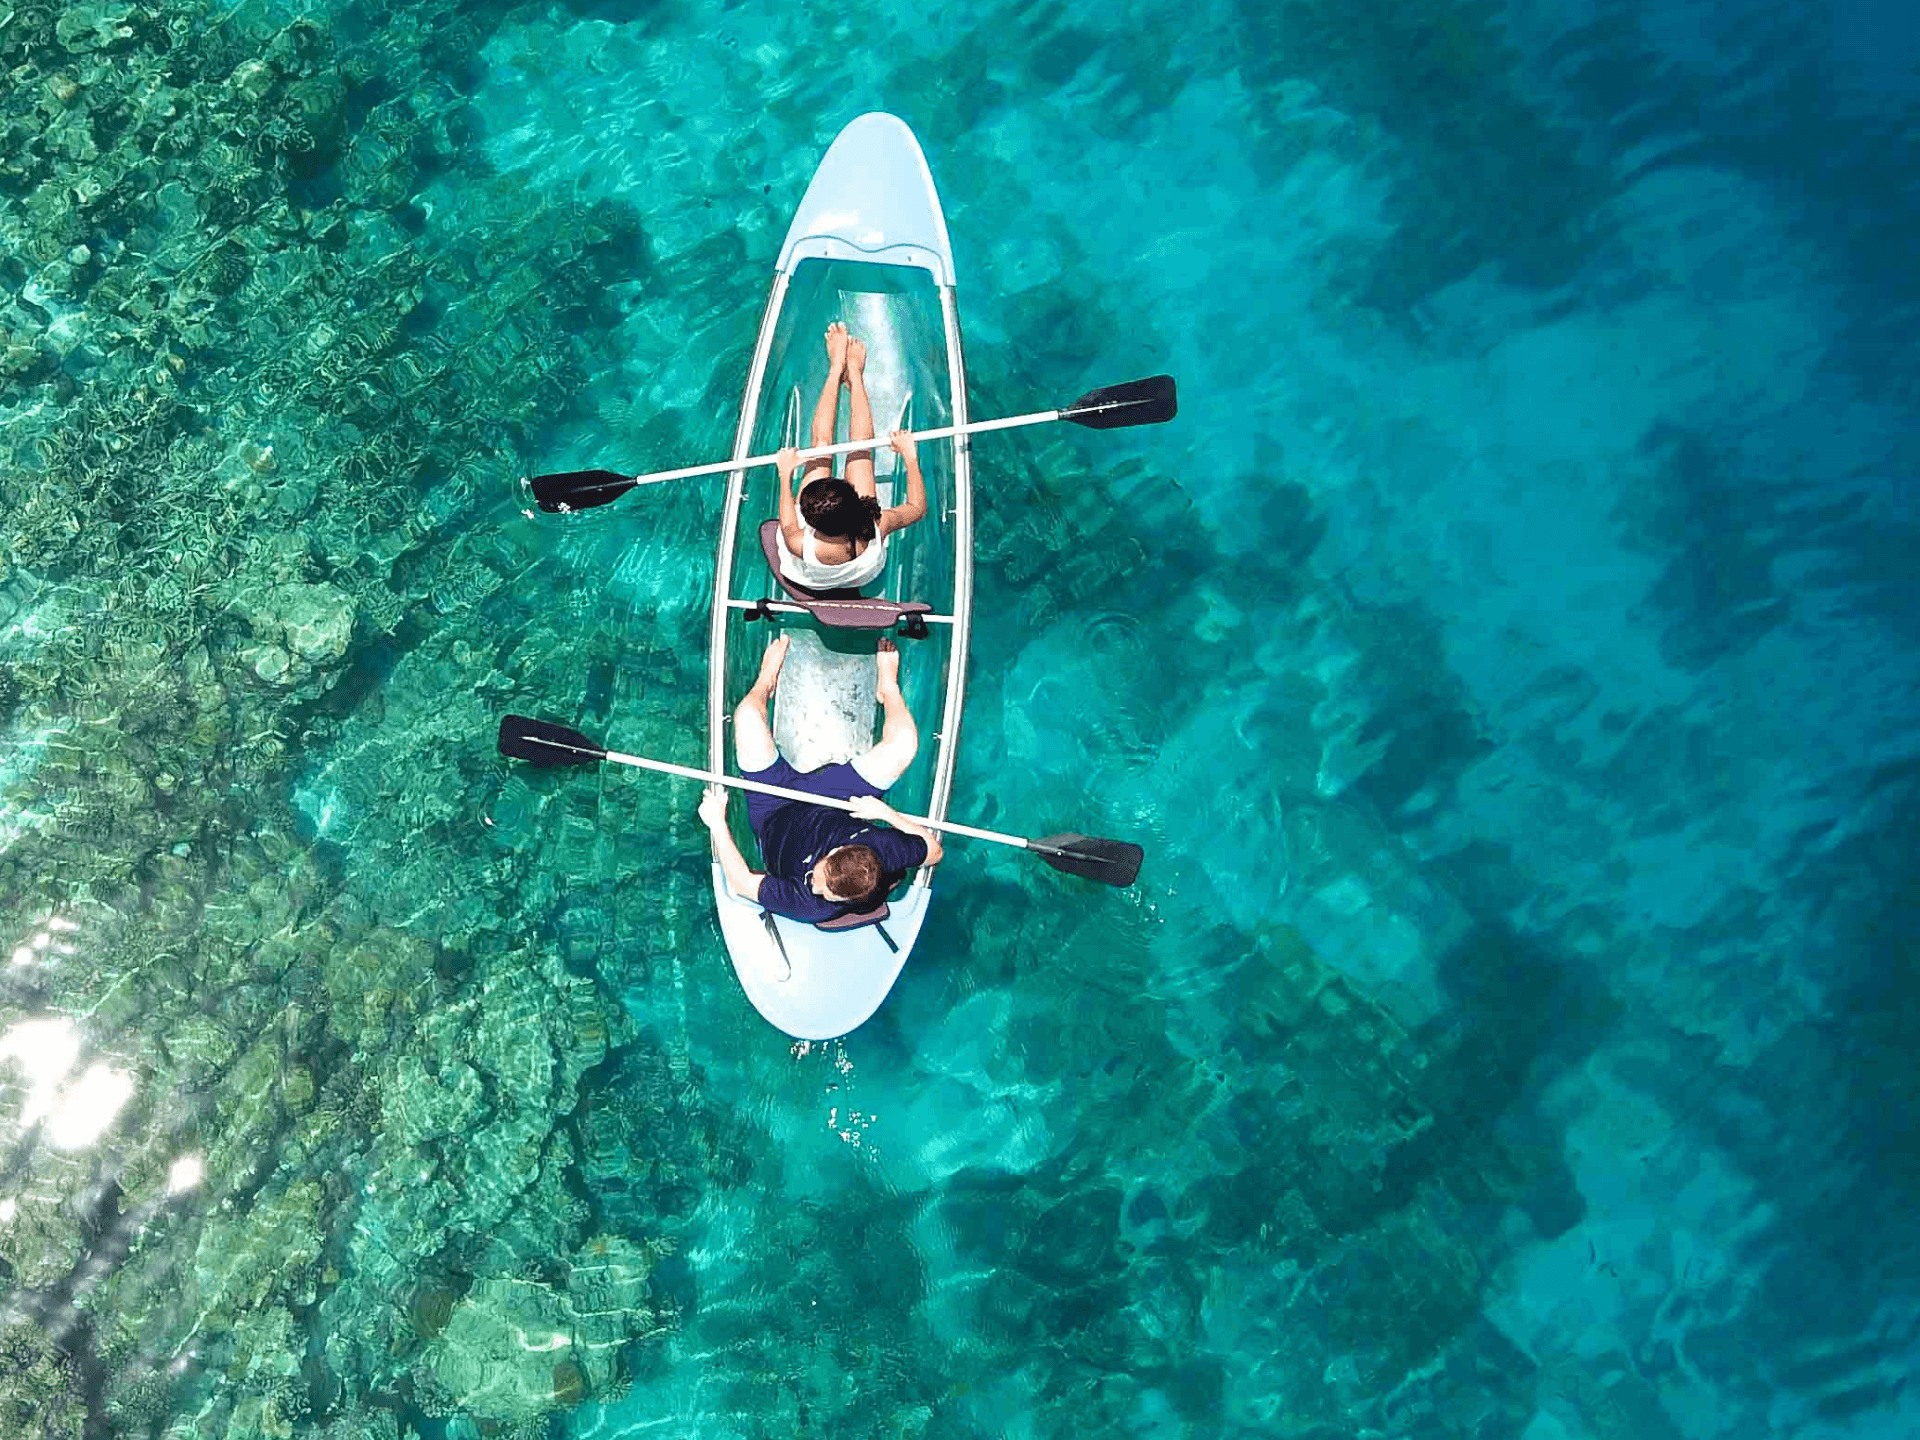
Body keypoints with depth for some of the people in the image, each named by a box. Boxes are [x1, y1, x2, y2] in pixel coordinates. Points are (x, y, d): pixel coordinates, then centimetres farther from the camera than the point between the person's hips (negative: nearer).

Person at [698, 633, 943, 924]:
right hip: (833, 801, 2)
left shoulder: (808, 906, -43)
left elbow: (742, 883, -29)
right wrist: (886, 812, -25)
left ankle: (766, 681, 31)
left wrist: (717, 824, -27)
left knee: (748, 716, -11)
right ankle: (888, 686, 30)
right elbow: (934, 849, -17)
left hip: (776, 813, -2)